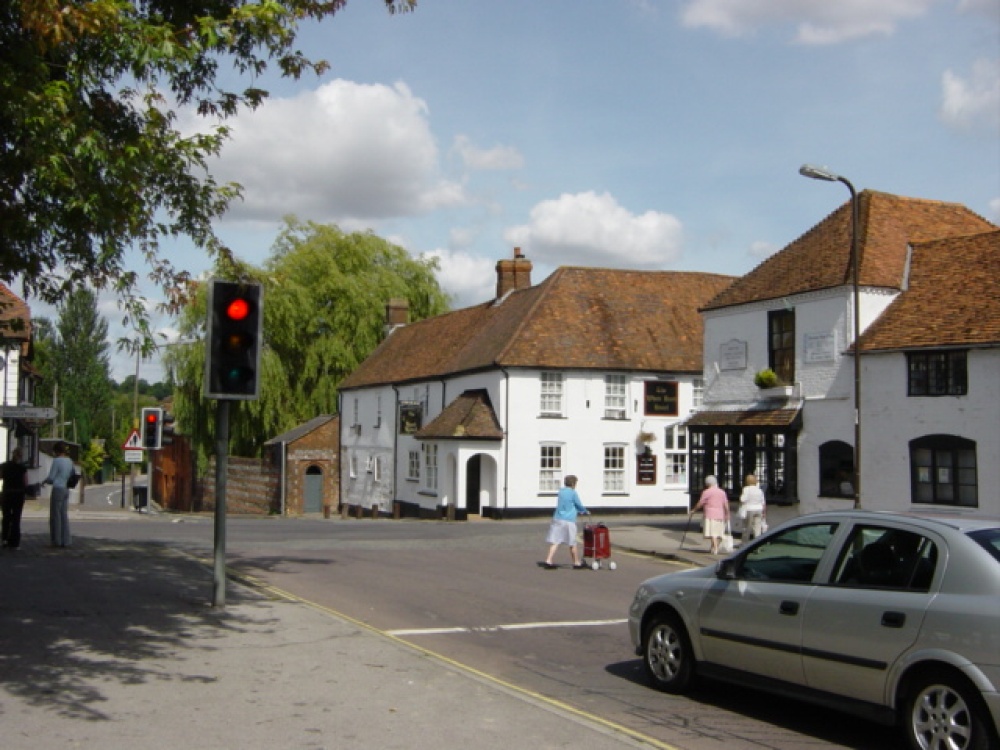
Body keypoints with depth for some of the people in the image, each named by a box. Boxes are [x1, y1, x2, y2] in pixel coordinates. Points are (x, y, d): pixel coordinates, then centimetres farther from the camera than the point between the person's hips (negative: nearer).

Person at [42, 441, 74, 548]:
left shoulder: (57, 460, -11)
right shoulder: (69, 461, 10)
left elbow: (51, 477, -10)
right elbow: (72, 477, 18)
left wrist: (44, 481, 10)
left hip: (57, 489, -7)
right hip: (66, 490, 7)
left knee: (56, 515, 1)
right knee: (64, 515, 9)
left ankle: (57, 540, 4)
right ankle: (65, 541, 7)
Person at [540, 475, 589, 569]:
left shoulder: (561, 492, 12)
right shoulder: (573, 493, -7)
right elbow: (579, 505, 3)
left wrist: (581, 511, 30)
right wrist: (586, 512, 24)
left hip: (557, 519, 5)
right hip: (569, 521, -5)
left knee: (555, 541, 2)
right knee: (572, 543, 6)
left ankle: (548, 561, -7)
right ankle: (577, 563, 18)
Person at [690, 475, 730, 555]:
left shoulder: (707, 492, -5)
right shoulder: (722, 492, 11)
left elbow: (700, 504, -4)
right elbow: (726, 505, 9)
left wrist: (693, 511, 7)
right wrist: (727, 515, 16)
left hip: (710, 515, -6)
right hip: (720, 515, 6)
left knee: (712, 533, -8)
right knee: (718, 533, 12)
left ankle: (715, 549, -15)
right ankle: (716, 548, 18)